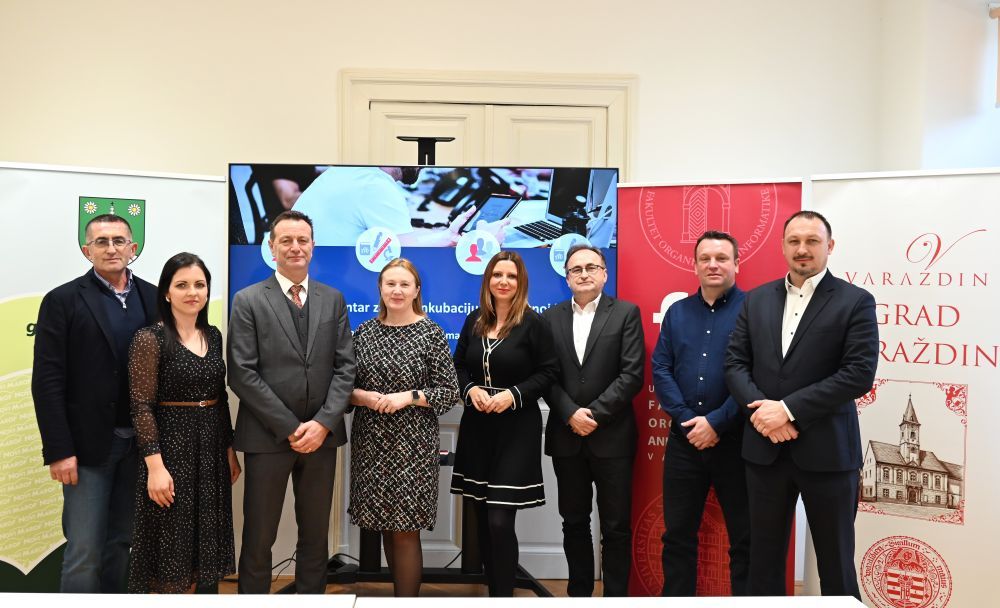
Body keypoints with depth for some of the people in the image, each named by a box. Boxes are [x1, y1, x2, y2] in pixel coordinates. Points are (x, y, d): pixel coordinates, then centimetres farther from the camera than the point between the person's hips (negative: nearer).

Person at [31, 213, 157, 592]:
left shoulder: (153, 299, 5)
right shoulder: (63, 301, -4)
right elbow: (47, 382, -8)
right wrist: (59, 450, -12)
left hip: (140, 442, 4)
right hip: (89, 445, -3)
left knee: (121, 543, 14)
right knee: (84, 553, 1)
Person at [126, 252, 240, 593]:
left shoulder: (213, 336, 8)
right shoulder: (149, 338, -11)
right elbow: (141, 407, -14)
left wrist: (230, 450, 13)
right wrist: (155, 466, -19)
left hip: (211, 449, 6)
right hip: (171, 447, -6)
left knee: (203, 543, 14)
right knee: (170, 546, 4)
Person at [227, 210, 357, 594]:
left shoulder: (333, 299, 9)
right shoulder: (248, 300, -1)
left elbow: (346, 367, 4)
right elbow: (242, 374, -8)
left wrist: (323, 423, -10)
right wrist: (290, 428, -12)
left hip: (321, 433, 3)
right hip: (268, 435, -3)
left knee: (316, 535, 13)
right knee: (259, 537, 7)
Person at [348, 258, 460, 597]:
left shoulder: (431, 333, -4)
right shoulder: (364, 332, 6)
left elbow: (449, 392, -5)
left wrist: (408, 397, -17)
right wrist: (363, 396, -11)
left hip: (412, 443, -4)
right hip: (370, 442, 4)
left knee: (405, 530, 0)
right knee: (386, 524, 12)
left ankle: (407, 596, 15)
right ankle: (401, 589, 30)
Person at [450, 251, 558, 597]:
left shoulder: (533, 324, -6)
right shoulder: (474, 321, 8)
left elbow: (548, 372, -5)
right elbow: (458, 366, 13)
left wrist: (514, 394, -17)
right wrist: (470, 390, -7)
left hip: (516, 430, -5)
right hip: (476, 428, 5)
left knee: (500, 520, -8)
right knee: (482, 518, 11)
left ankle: (504, 594, 9)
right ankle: (493, 590, 27)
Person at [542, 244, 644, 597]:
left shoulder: (626, 313, 0)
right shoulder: (551, 318, 8)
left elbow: (632, 374, -9)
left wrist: (595, 413, -14)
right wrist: (571, 413, -11)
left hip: (611, 436, -3)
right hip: (566, 436, 3)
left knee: (616, 526, 4)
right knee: (574, 523, 13)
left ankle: (616, 595, 18)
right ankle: (579, 592, 27)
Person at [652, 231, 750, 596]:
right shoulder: (677, 312, 9)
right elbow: (660, 369, 4)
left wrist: (716, 422, -15)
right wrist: (687, 419, -9)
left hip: (736, 441, -3)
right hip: (684, 440, 4)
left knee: (745, 538, 9)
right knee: (677, 535, 12)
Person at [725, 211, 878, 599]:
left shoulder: (856, 301, -5)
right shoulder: (756, 300, 8)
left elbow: (859, 374, -14)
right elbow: (735, 363, 4)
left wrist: (788, 409, -18)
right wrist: (763, 410, -13)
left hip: (826, 451, -3)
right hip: (765, 448, 4)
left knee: (835, 560, 11)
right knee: (764, 555, 15)